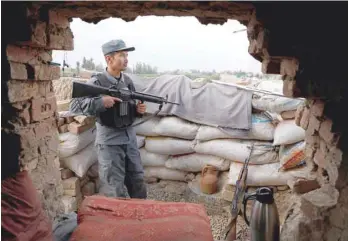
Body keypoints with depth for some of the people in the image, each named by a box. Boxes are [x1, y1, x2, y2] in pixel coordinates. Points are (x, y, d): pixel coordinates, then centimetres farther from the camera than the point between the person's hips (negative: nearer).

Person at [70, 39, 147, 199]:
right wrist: (100, 101, -29)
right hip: (109, 142, -6)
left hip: (130, 139, 6)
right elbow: (74, 106, -17)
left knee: (138, 183, 17)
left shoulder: (128, 81, 6)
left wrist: (138, 109, -6)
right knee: (114, 191, 3)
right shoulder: (96, 82, -13)